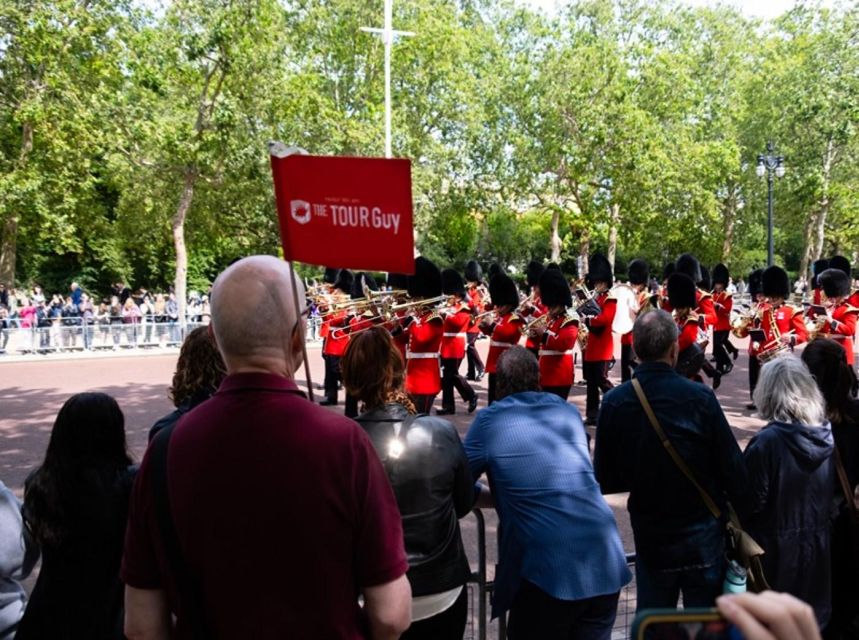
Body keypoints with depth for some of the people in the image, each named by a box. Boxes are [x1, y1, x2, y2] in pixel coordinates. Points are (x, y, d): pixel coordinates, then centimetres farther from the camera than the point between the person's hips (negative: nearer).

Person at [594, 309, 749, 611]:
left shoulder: (614, 403, -10)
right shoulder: (699, 396, -15)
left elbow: (605, 480, -3)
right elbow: (732, 467, -9)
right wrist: (741, 518, 4)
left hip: (650, 536, 1)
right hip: (702, 534, -1)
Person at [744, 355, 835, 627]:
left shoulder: (767, 442, -24)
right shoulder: (827, 435, -7)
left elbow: (751, 502, -19)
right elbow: (835, 493, 5)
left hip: (777, 549, -5)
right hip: (818, 546, 5)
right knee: (813, 614, 23)